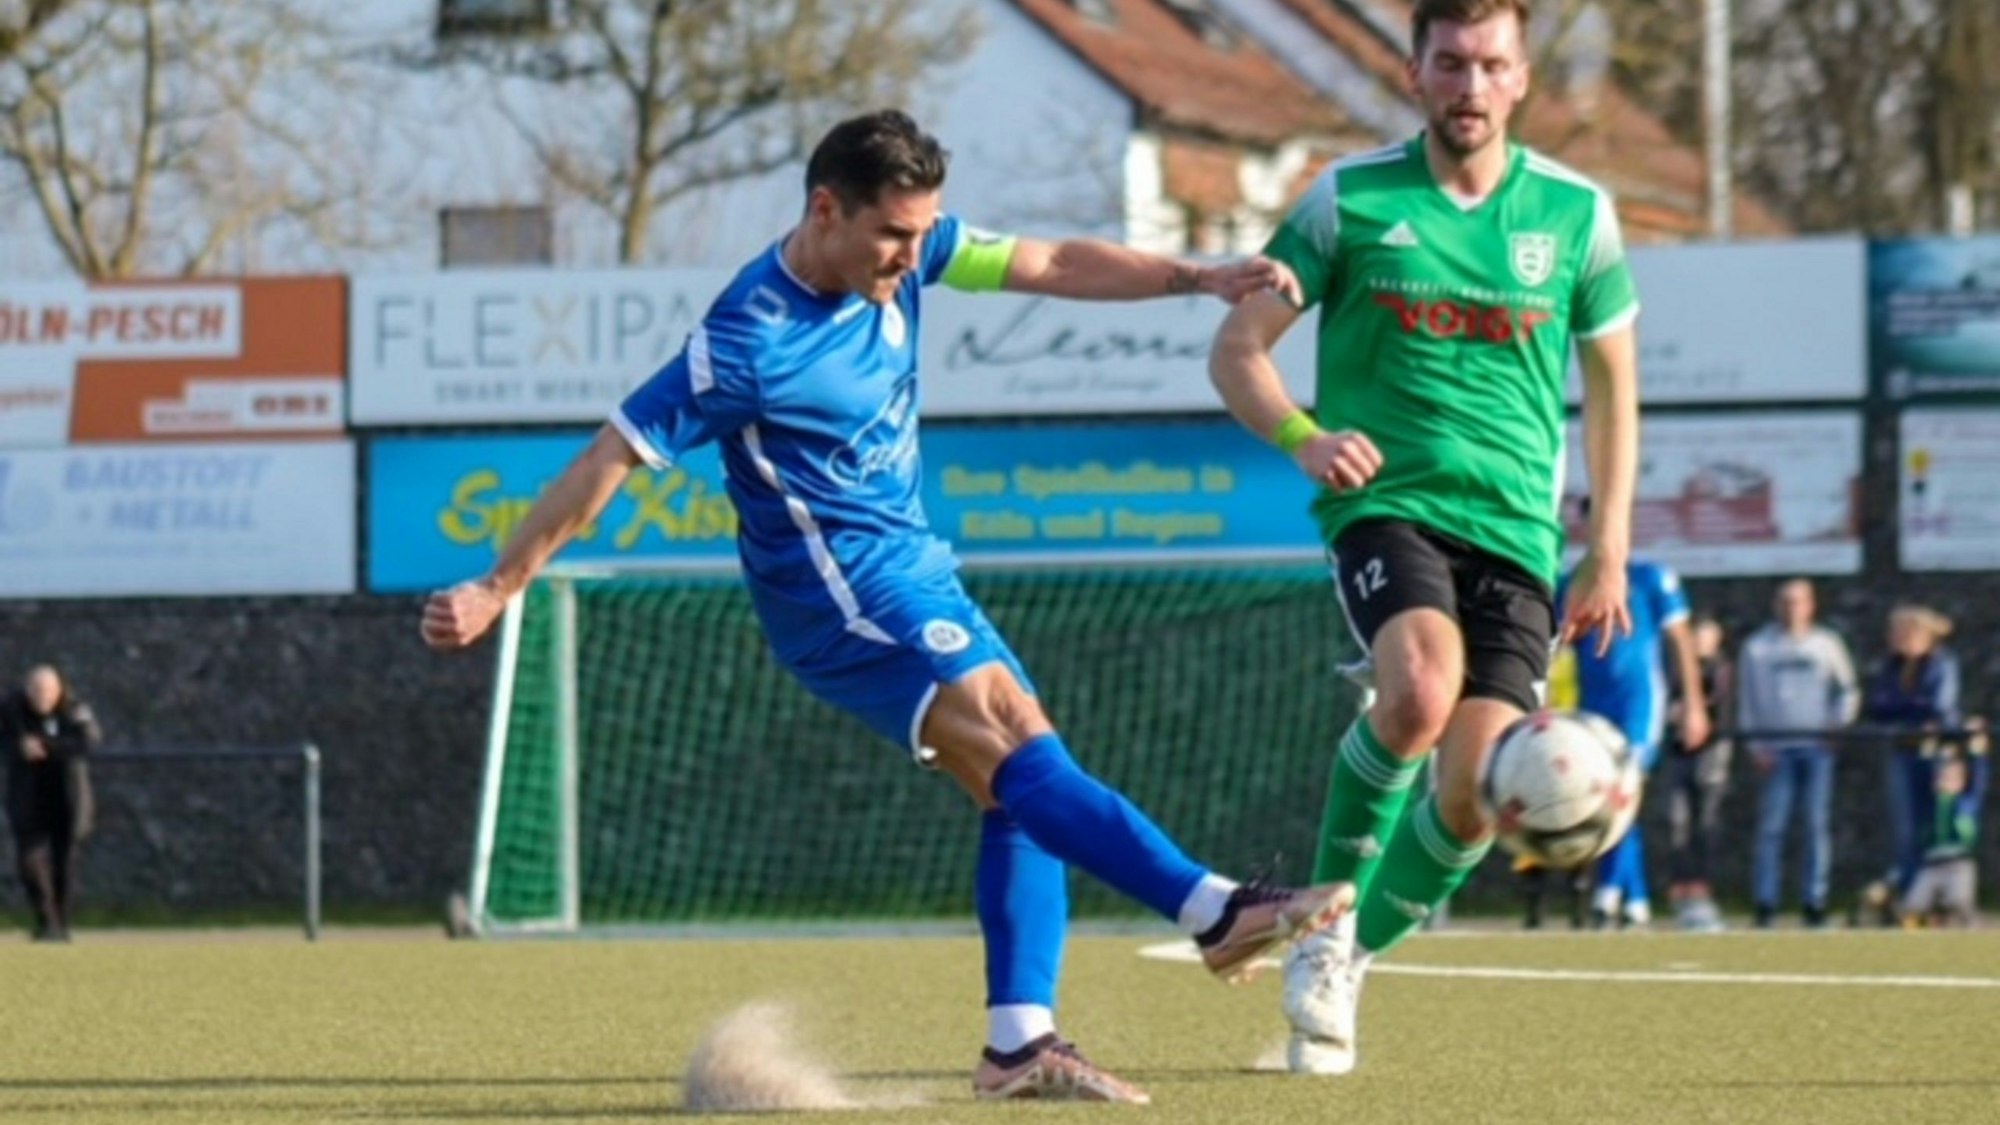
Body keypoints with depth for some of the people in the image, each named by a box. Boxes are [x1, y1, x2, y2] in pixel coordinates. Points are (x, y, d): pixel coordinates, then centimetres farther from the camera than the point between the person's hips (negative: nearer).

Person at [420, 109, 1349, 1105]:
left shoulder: (901, 251, 0)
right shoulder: (746, 342, -20)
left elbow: (1049, 266, 6)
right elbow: (613, 456, -16)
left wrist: (1198, 279, -5)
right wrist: (497, 591, -14)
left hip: (913, 568, 9)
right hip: (841, 591, -9)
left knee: (1022, 788, -1)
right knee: (1012, 737, -22)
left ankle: (1020, 1043, -4)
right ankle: (1215, 912, -33)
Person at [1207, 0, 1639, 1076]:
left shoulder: (1576, 212, 6)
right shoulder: (1349, 199, 1)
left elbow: (1611, 380, 18)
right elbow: (1236, 350, 4)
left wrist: (1608, 552, 13)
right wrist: (1303, 438, -16)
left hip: (1512, 529, 2)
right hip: (1385, 499, -2)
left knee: (1476, 794, -12)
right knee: (1420, 692, -33)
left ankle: (1350, 959, 15)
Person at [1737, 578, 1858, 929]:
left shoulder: (1826, 644, 11)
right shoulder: (1757, 647, 8)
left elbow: (1847, 690, 18)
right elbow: (1747, 701, 9)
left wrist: (1838, 723, 1)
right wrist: (1757, 746, -1)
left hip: (1818, 746, 1)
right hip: (1777, 748, -1)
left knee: (1818, 824, -2)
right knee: (1771, 825, -8)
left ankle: (1814, 902, 1)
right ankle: (1765, 903, -6)